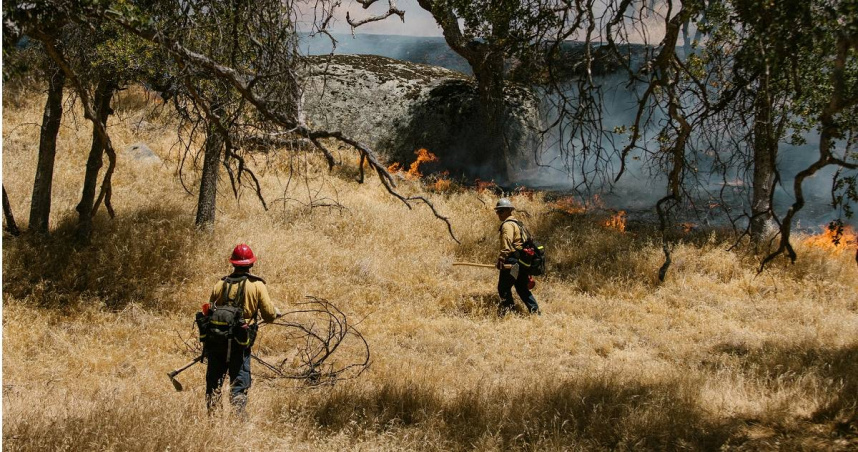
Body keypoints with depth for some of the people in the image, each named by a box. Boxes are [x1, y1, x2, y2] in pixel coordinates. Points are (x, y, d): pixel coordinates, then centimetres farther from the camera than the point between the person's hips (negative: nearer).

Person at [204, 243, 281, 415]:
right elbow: (269, 314, -3)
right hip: (240, 343, -3)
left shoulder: (220, 285, 7)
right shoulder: (257, 285, -2)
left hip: (216, 341, 3)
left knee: (213, 383, 11)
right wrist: (276, 312, 21)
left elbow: (209, 312, 12)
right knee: (239, 385, 2)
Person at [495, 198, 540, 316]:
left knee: (503, 288, -3)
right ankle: (535, 310, 12)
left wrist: (501, 259, -22)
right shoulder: (517, 223, 22)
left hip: (511, 262, -10)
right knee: (522, 288, 15)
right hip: (522, 263, 10)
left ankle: (507, 309, -6)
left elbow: (506, 245, -21)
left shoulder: (507, 225, -10)